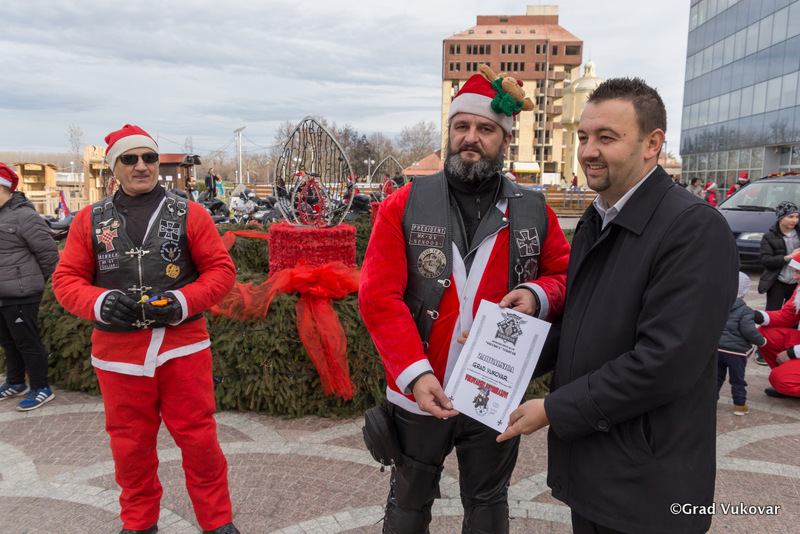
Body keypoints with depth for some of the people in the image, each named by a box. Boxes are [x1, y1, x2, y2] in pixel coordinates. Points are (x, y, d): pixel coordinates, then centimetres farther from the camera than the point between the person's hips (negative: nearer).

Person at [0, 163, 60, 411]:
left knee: (27, 343, -1)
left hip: (20, 295, -9)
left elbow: (49, 252, -15)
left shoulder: (24, 216, -17)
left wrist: (38, 281, -2)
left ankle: (41, 389, 11)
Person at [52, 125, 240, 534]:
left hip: (183, 347, -2)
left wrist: (183, 301, -14)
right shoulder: (90, 220, 7)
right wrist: (99, 302, -12)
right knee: (130, 443, 15)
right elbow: (66, 278, 8)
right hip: (118, 352, 2)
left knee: (198, 438, 5)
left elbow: (221, 269, 1)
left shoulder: (189, 214, 1)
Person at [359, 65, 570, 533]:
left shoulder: (535, 212, -2)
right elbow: (379, 297, -13)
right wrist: (414, 372, -23)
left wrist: (537, 295, -17)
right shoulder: (405, 206, -8)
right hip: (419, 392, -1)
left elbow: (564, 275, 7)